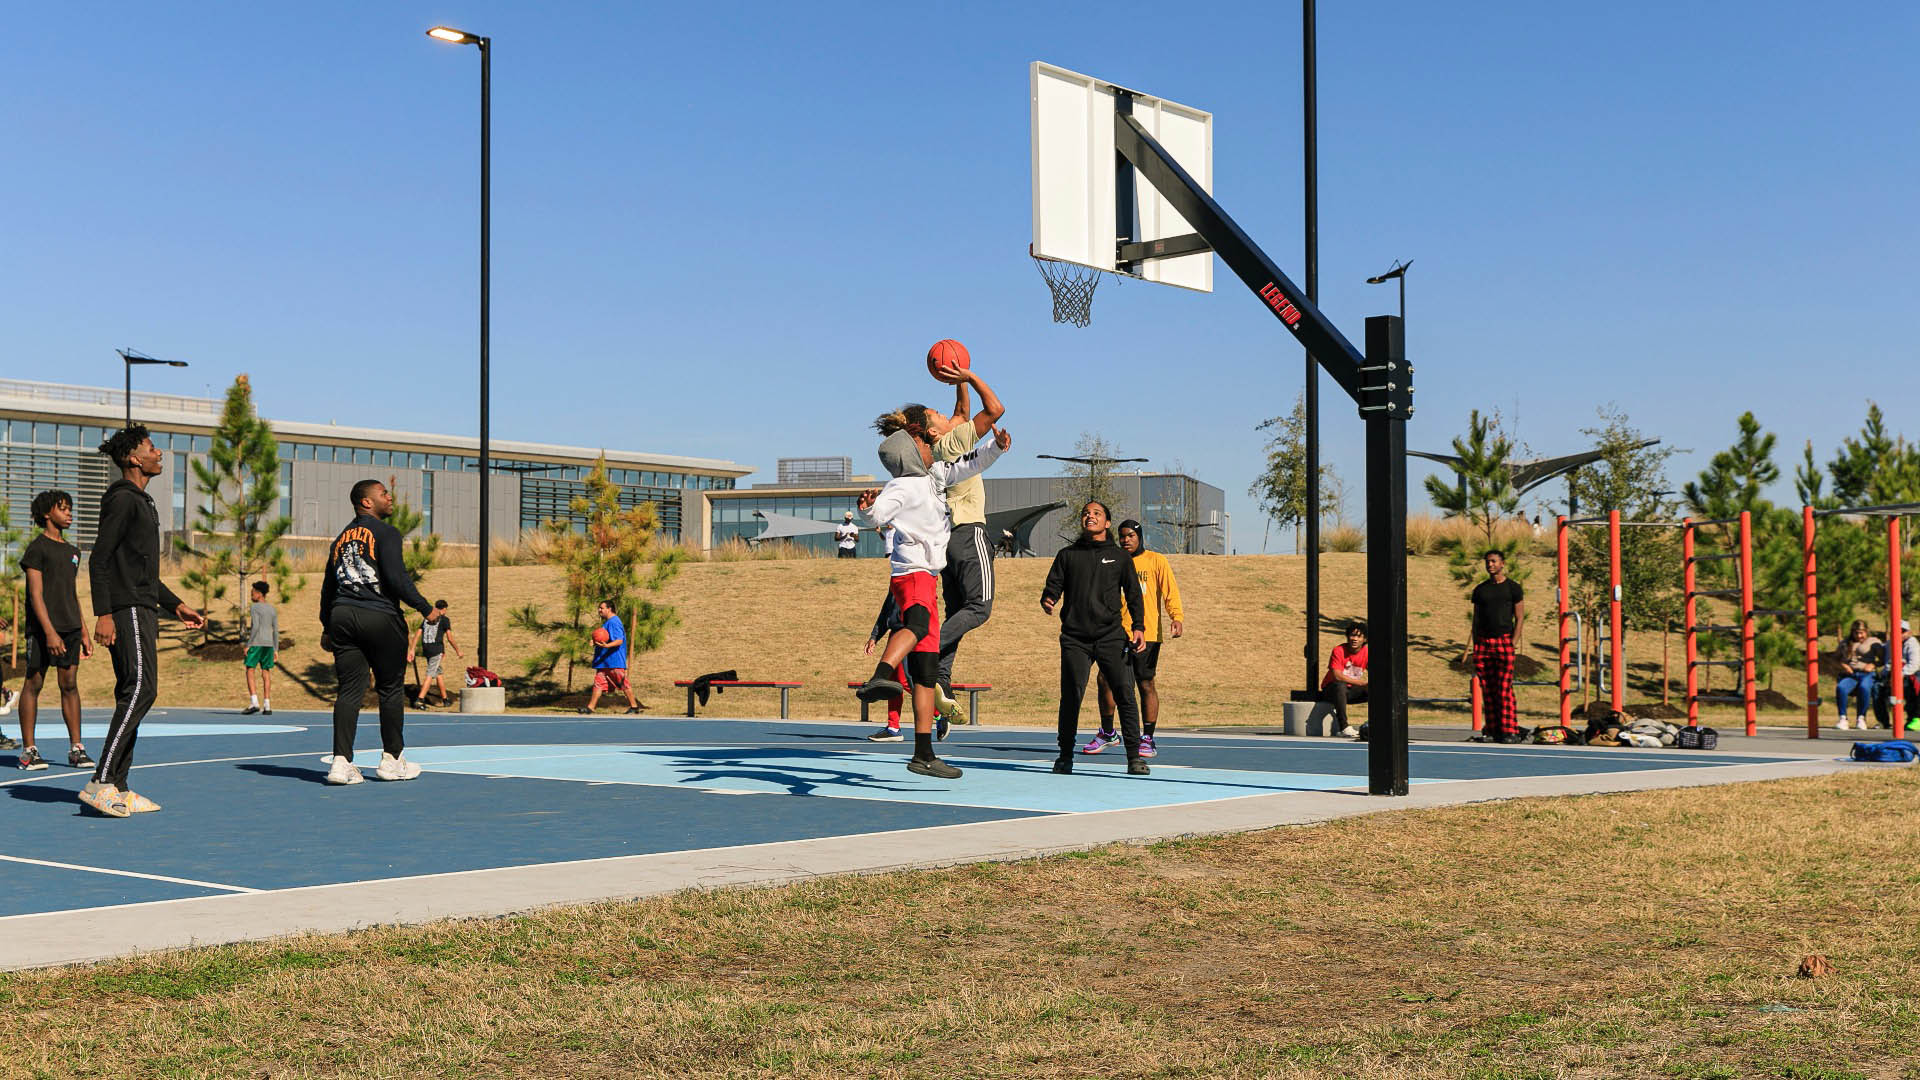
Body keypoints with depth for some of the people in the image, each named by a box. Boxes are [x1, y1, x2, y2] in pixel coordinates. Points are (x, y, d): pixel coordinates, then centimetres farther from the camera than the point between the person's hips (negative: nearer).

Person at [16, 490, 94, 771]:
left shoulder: (72, 551, 17)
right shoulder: (37, 548, -5)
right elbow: (36, 595, -11)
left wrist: (84, 632, 18)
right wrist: (49, 632, -19)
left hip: (70, 627, 6)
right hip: (42, 629, -6)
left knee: (70, 685, 4)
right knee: (33, 684, -2)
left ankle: (76, 748, 5)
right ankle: (28, 750, 1)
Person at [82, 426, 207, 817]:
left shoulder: (141, 502, 23)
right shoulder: (122, 499, -8)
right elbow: (99, 560, -14)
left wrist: (176, 605, 29)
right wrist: (103, 614, -21)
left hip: (143, 611, 10)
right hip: (127, 610, -10)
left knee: (133, 695, 7)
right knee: (140, 689, -17)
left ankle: (118, 789, 8)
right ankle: (101, 784, -19)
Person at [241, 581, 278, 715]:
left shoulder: (254, 607, -6)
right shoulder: (272, 610, 13)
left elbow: (255, 626, -15)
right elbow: (276, 630, 11)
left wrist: (248, 644, -13)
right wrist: (275, 649, 13)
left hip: (256, 643, -6)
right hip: (269, 644, 6)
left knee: (250, 672, -1)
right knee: (266, 674, 5)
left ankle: (254, 703, -13)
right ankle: (267, 706, 0)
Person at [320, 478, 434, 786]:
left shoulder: (341, 538, 18)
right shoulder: (386, 533, -5)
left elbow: (328, 587, 20)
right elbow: (396, 578, -15)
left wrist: (327, 627, 26)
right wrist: (425, 608, -8)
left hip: (342, 616, 6)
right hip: (380, 617, -6)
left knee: (349, 690, 3)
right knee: (391, 689, 6)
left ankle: (341, 761, -5)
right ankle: (392, 760, 12)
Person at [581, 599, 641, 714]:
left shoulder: (614, 622, -15)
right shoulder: (606, 622, 17)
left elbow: (619, 640, -23)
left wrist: (606, 645, -36)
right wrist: (597, 643, 17)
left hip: (614, 661, -10)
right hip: (604, 661, 10)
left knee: (623, 684, -2)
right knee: (598, 683, 5)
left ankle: (634, 706, 6)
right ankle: (590, 707, 4)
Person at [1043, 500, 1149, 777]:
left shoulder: (1119, 556, 14)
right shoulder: (1067, 555, 16)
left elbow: (1134, 594, 12)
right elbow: (1053, 586, 11)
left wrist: (1138, 627, -1)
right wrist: (1047, 601, -13)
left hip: (1111, 636, 0)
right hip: (1074, 638, 0)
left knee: (1125, 693, -9)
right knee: (1071, 696, -4)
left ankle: (1134, 757, -5)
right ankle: (1065, 756, 9)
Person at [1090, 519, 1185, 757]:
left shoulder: (1156, 561, 4)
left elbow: (1170, 592, -3)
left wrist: (1177, 617, -19)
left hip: (1147, 635, -3)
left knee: (1146, 684, -2)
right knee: (1105, 679, -3)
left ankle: (1147, 740, 7)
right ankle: (1107, 733, 14)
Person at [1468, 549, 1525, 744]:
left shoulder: (1513, 588, 3)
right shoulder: (1480, 589, 15)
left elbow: (1520, 619, 0)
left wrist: (1512, 645, -10)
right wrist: (1475, 647, 7)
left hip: (1504, 640, -4)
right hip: (1483, 641, 4)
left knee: (1504, 688, -10)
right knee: (1487, 690, 3)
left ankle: (1510, 731, -8)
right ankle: (1492, 731, 7)